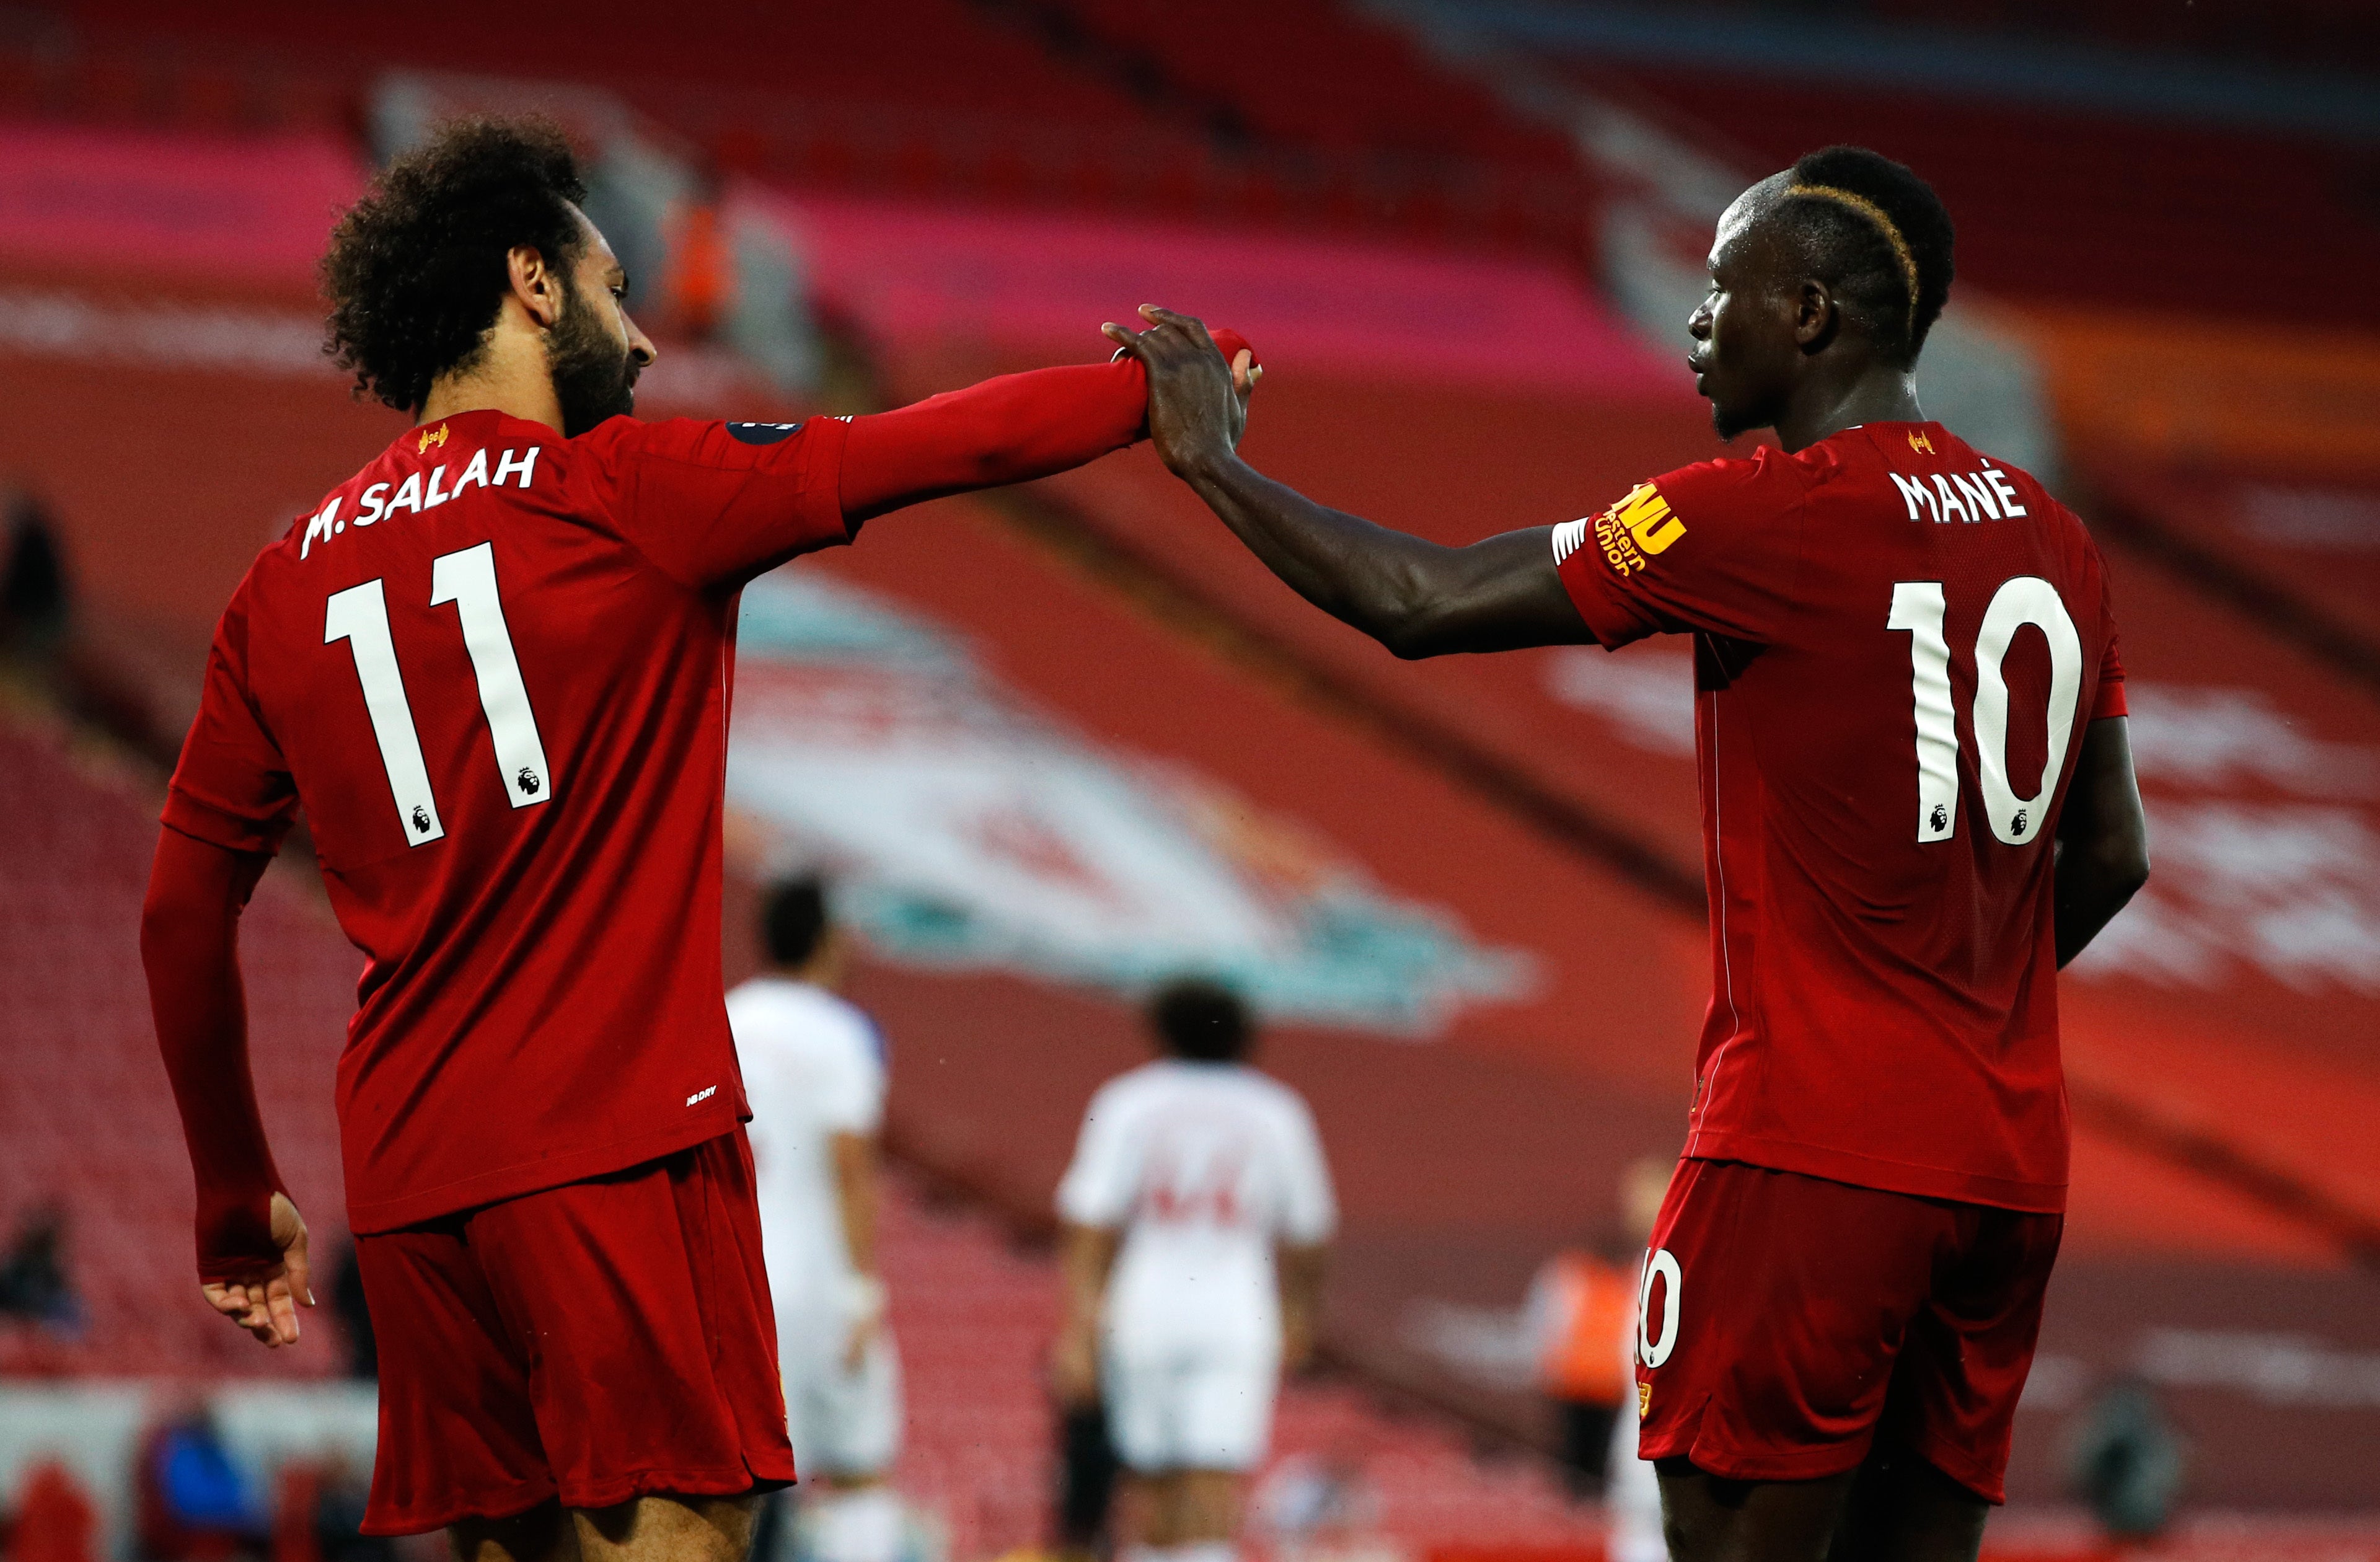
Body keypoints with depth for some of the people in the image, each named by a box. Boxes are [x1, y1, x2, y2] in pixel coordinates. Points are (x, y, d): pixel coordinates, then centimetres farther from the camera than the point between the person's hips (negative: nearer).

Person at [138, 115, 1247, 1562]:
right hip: (620, 1139, -6)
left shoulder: (286, 586, 12)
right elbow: (958, 446, 2)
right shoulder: (628, 492, -3)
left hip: (406, 1172, 6)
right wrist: (1167, 384, 18)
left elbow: (183, 914, 14)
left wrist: (236, 1201, 23)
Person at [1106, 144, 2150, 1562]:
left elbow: (1418, 605, -7)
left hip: (1809, 1145, -7)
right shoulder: (2056, 542, 12)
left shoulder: (1768, 515, -10)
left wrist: (1212, 460, 6)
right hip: (2009, 1164, 7)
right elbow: (2112, 856, 18)